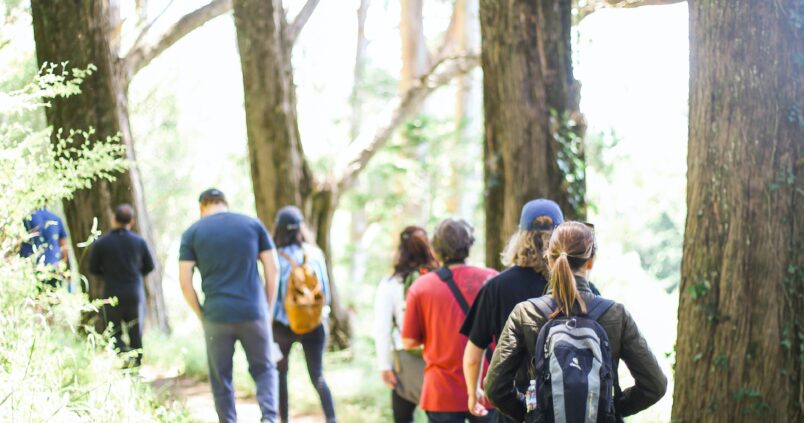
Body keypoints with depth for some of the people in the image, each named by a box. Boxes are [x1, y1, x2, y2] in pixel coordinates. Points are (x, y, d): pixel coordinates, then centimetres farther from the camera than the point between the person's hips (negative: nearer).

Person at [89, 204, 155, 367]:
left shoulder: (101, 243, -8)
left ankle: (124, 353, -15)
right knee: (136, 333, 14)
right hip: (135, 294, 1)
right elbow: (149, 266, 6)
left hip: (112, 295, -1)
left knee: (115, 332, 13)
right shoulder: (139, 242, -5)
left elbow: (93, 268, 1)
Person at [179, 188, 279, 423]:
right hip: (253, 313, 1)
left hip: (216, 316, -1)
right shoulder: (253, 224, 7)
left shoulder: (192, 233, 4)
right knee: (263, 368, 14)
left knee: (221, 378, 11)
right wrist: (268, 309, 10)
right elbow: (272, 269, 4)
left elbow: (185, 282, -2)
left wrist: (201, 315, 7)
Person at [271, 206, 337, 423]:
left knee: (280, 372, 20)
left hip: (284, 325, -2)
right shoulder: (315, 254, -3)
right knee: (317, 376, 7)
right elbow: (325, 290, 2)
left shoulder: (278, 258, -12)